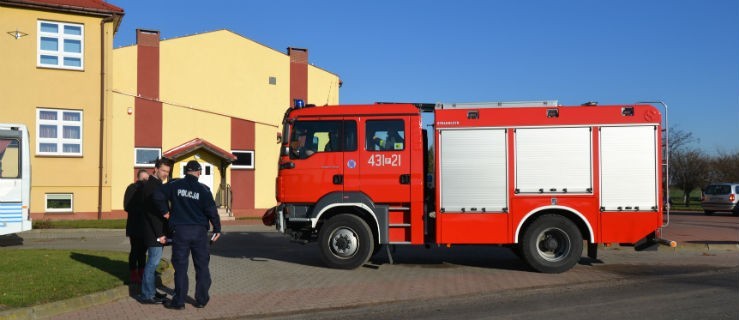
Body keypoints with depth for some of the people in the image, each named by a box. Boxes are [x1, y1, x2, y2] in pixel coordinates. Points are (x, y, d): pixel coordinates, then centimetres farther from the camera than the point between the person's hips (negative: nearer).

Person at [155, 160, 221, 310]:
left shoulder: (175, 185, -2)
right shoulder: (203, 189, -4)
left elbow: (158, 195, -8)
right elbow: (211, 210, -7)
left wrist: (165, 211, 5)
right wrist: (217, 229, 4)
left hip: (180, 231, 0)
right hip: (199, 231, 0)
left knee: (180, 266, 6)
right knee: (201, 266, 11)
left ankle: (179, 301, 8)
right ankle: (201, 299, 16)